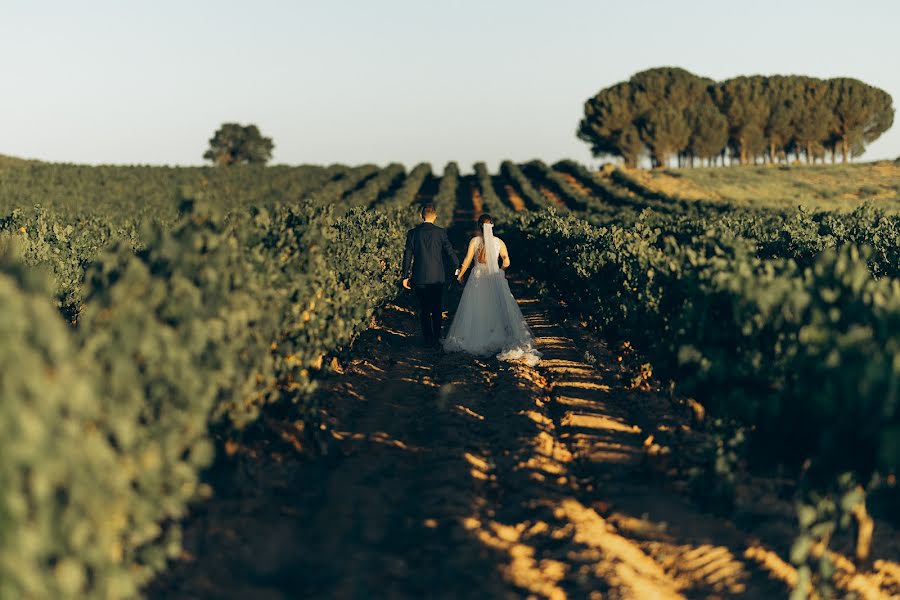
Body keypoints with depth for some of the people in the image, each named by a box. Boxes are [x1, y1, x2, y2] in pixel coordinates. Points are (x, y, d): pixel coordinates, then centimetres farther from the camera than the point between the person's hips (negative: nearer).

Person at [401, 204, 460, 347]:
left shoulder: (413, 233, -3)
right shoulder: (441, 233, -7)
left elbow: (407, 255, -1)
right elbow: (450, 252, -3)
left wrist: (405, 276, 7)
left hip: (419, 278, 1)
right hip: (437, 278, -1)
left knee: (424, 310, 10)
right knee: (437, 310, 10)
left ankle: (428, 339, 11)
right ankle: (436, 339, 8)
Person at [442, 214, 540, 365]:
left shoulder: (474, 241, -5)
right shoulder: (499, 242, -1)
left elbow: (467, 260, -6)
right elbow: (506, 261, -4)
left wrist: (460, 275, 6)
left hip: (478, 279, -1)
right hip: (495, 279, 1)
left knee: (476, 311, 7)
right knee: (499, 309, 5)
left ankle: (476, 340, 9)